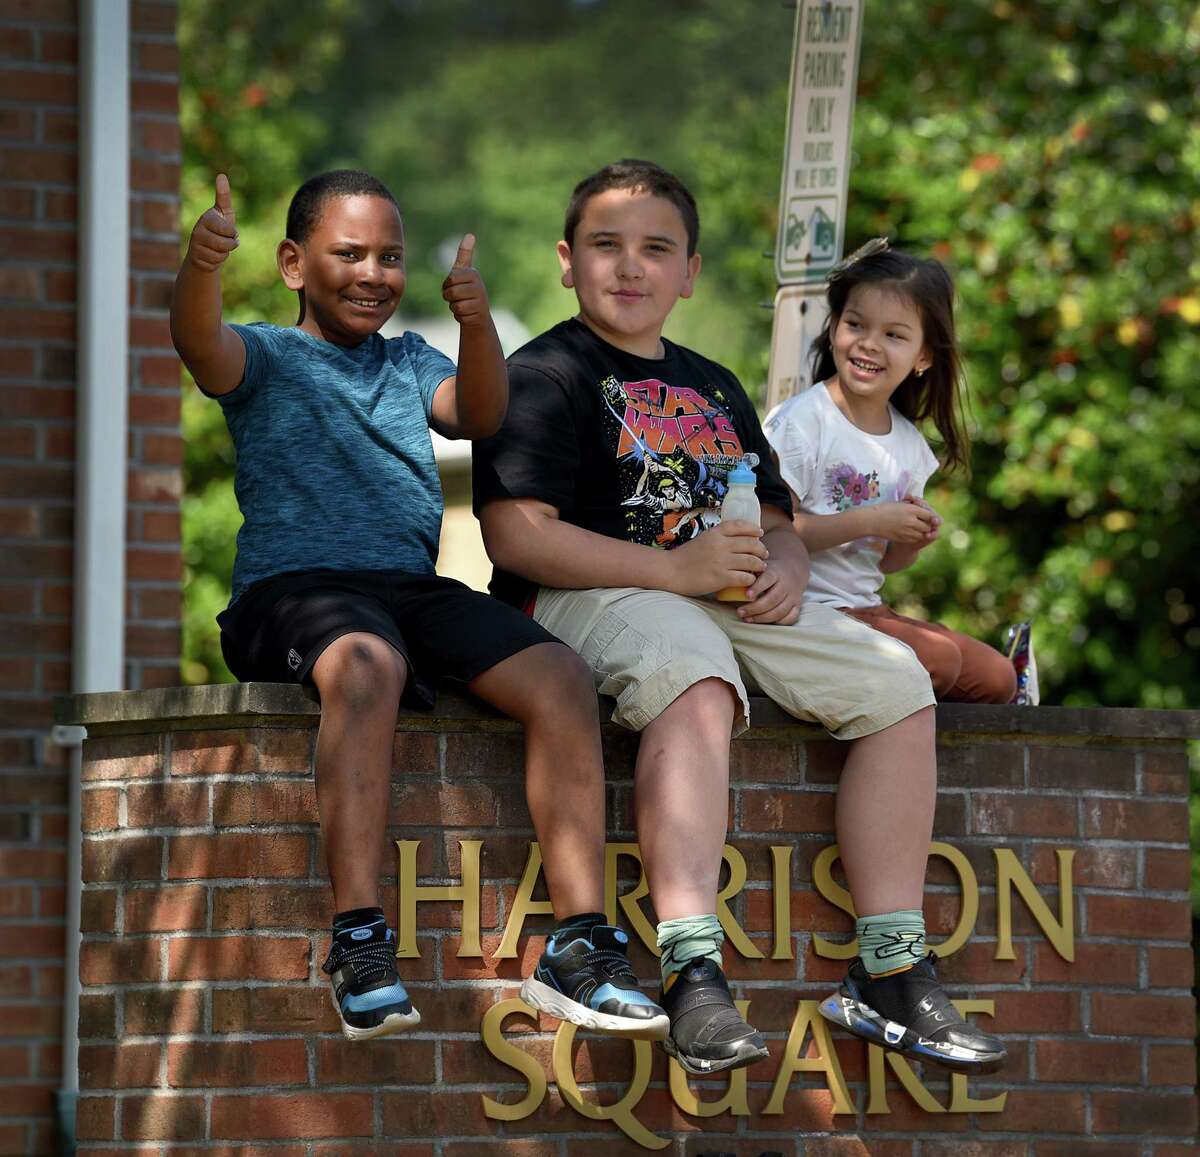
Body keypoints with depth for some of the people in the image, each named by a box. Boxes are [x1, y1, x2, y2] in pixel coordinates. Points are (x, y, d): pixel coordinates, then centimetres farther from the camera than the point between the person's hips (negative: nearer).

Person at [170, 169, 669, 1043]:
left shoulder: (410, 364, 24)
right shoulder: (267, 357, 12)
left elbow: (480, 416, 3)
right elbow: (201, 345, -12)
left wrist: (477, 323, -19)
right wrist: (202, 265, -36)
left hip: (414, 585, 5)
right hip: (293, 585, -5)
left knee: (561, 677, -20)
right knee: (368, 664, -39)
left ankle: (582, 941, -20)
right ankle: (360, 943, -40)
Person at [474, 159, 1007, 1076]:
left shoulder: (713, 389, 27)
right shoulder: (546, 375, 2)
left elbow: (777, 523, 28)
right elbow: (516, 533, -11)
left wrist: (783, 569, 1)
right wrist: (672, 569, -17)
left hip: (730, 599, 8)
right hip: (592, 596, -7)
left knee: (897, 683, -8)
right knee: (694, 682, -39)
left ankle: (891, 972, -9)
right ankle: (694, 977, -49)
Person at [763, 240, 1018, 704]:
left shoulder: (908, 444, 10)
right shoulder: (801, 421, -12)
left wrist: (915, 539, -3)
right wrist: (867, 522, -22)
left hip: (867, 607, 8)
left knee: (996, 678, 1)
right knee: (939, 659, -24)